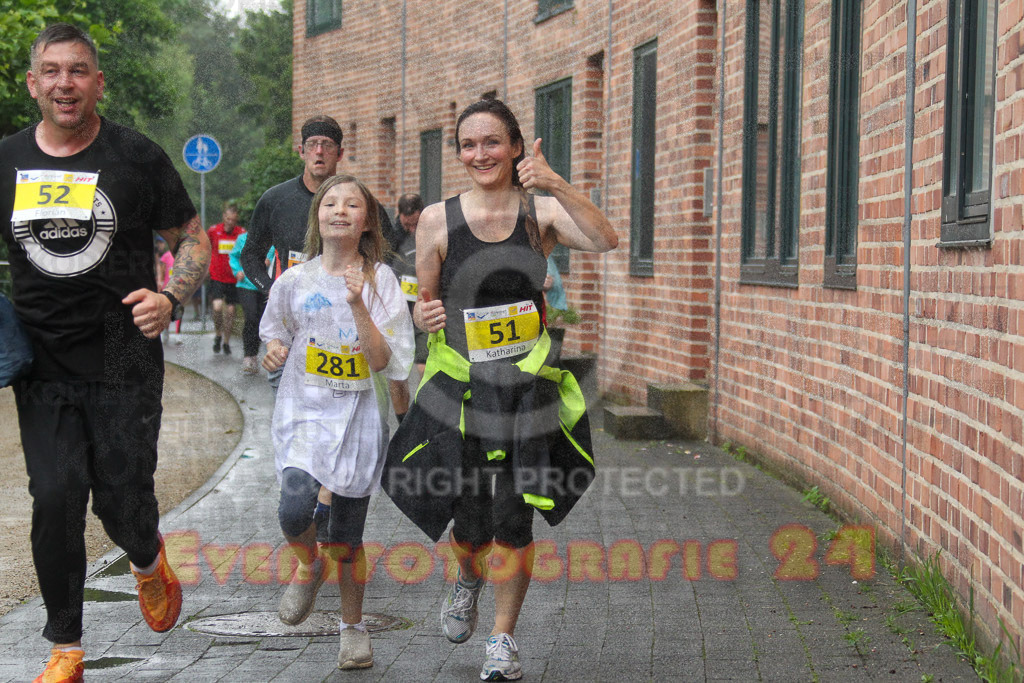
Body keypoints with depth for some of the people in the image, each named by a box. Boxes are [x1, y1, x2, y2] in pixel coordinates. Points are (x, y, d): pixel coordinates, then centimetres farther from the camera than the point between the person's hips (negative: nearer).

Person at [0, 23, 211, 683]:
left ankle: (149, 559, 38)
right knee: (55, 498, -4)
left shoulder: (137, 155, -3)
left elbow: (193, 238, 4)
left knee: (122, 497, 1)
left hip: (125, 361, -2)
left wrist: (170, 297, -14)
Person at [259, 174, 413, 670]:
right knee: (295, 509, -23)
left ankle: (353, 627, 28)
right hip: (303, 409, 1)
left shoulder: (381, 280, -2)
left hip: (358, 415, -1)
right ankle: (309, 564, 12)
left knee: (347, 536, 5)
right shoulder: (294, 281, 3)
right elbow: (275, 339, 19)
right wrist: (272, 354, -3)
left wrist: (357, 306, -20)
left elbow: (382, 361, -10)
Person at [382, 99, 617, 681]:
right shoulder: (438, 220, -1)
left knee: (514, 524, 2)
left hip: (527, 390, 0)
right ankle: (469, 580, 41)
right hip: (459, 392, 0)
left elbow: (606, 241, -19)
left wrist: (557, 185, -29)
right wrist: (425, 314, -17)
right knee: (469, 523, 4)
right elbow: (424, 301, 6)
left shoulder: (542, 212, -1)